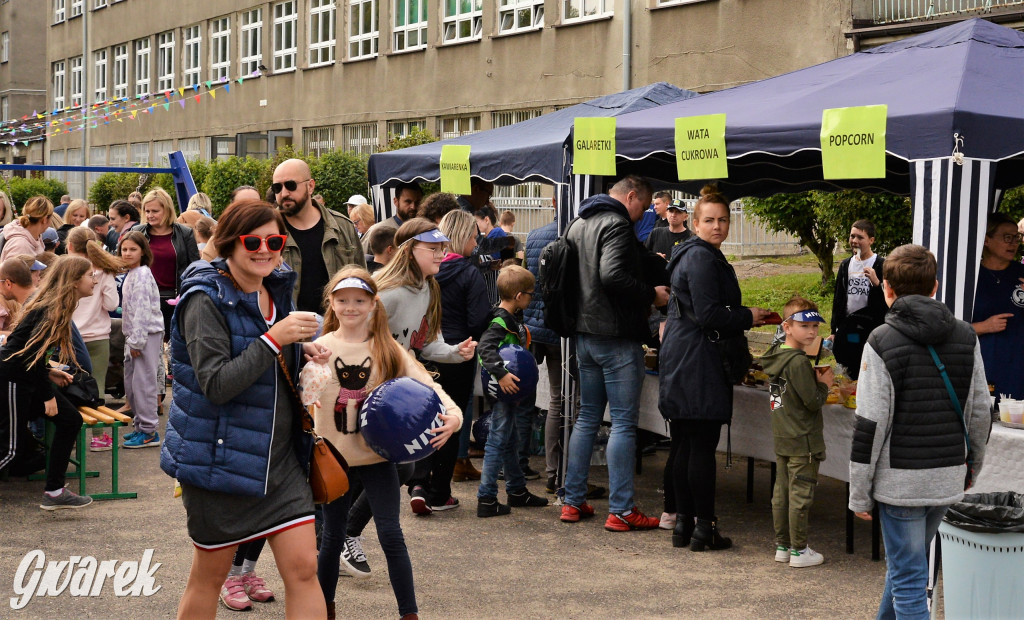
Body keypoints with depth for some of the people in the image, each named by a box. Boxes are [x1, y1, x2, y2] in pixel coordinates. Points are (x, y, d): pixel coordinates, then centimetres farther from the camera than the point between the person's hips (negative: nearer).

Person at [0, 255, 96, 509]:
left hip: (28, 377, 10)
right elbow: (33, 353, -22)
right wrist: (48, 395, -17)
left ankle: (54, 492, 9)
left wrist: (48, 373, 11)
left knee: (70, 420, 6)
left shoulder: (56, 306, 10)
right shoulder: (52, 309, -19)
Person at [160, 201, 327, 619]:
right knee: (210, 575, 9)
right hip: (220, 456, -6)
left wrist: (302, 355, 4)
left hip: (279, 456, 6)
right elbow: (216, 385, -24)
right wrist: (275, 339, -27)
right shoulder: (205, 301, -15)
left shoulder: (277, 290, 7)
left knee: (303, 568, -1)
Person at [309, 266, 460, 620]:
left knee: (390, 534, -3)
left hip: (376, 455, -1)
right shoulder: (320, 348, 0)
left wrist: (452, 414, -26)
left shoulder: (387, 350, 0)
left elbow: (426, 384, -8)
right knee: (332, 536, 12)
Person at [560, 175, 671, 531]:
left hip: (584, 335, 9)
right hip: (617, 337, -9)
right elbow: (613, 275, -27)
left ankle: (573, 501, 19)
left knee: (587, 417, 16)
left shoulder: (578, 225, 15)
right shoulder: (617, 225, -14)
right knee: (624, 422, -4)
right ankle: (621, 511, -2)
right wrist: (652, 294, -15)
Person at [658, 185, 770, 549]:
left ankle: (683, 523, 18)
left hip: (680, 359, 11)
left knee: (683, 446, 12)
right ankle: (704, 528, -1)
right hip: (698, 365, -11)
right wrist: (748, 318, -7)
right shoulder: (702, 259, -14)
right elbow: (708, 315, -20)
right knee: (703, 447, -5)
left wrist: (745, 316, 15)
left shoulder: (698, 256, 19)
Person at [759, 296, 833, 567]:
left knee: (782, 492, 13)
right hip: (803, 441, -9)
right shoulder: (798, 362, -19)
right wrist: (825, 384, -2)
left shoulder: (777, 356, 8)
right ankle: (799, 551, 4)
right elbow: (813, 401, -19)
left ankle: (782, 545, 22)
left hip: (782, 439, 9)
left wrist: (815, 379, 7)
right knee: (800, 495, -2)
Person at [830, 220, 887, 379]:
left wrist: (876, 283, -24)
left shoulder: (881, 265, -3)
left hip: (871, 328, -5)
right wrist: (834, 330, 15)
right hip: (846, 328, 5)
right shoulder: (846, 265, 14)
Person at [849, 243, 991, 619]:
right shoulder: (966, 337, 3)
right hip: (948, 478, 5)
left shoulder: (882, 341, -11)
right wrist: (974, 462, 26)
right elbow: (980, 413, 8)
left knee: (908, 577, 1)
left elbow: (870, 425, -13)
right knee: (904, 563, 23)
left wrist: (859, 494, -5)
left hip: (900, 481, -5)